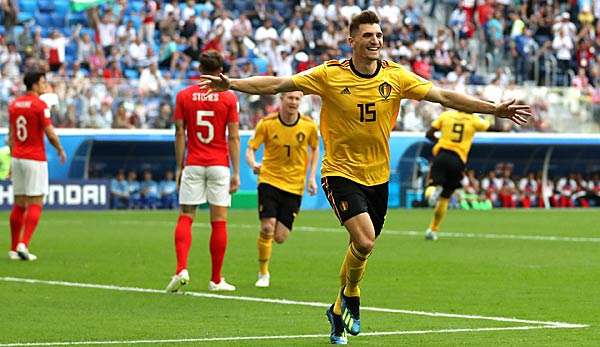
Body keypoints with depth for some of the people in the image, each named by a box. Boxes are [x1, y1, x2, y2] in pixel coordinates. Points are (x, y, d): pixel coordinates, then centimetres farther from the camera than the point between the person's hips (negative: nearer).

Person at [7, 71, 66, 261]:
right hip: (36, 160, -6)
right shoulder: (40, 105, -11)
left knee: (19, 205, 10)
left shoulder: (14, 104, 9)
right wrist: (60, 150, 5)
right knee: (35, 204, -4)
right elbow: (50, 134, -12)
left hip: (18, 158, 6)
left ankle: (14, 249, 11)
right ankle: (23, 245, -15)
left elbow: (11, 135, 14)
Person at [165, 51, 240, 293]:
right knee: (219, 221, 4)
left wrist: (179, 167, 7)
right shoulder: (229, 98, -2)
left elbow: (180, 134, 1)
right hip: (219, 165, -1)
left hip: (193, 165, 1)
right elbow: (234, 138, -3)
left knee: (185, 218, 6)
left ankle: (181, 269, -14)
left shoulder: (184, 96, 2)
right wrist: (236, 173, 0)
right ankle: (216, 280, 7)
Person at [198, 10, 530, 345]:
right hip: (341, 171, -4)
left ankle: (340, 308, 36)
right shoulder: (330, 75, -11)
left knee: (362, 246, 12)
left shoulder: (397, 76, -3)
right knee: (364, 241, -21)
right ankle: (351, 296, 7)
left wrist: (496, 109, -7)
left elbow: (445, 96, -2)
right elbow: (277, 84, -9)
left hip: (378, 176, 4)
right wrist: (231, 84, -18)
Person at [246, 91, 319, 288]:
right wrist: (253, 164, -26)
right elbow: (250, 148, -4)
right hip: (269, 180, -1)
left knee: (280, 238, -4)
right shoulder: (267, 124, -7)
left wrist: (312, 177, 4)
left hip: (294, 185, 1)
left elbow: (315, 149, 14)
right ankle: (263, 273, 4)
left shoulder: (309, 126, -3)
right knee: (267, 227, -17)